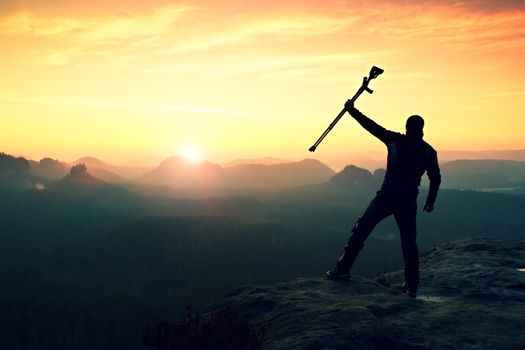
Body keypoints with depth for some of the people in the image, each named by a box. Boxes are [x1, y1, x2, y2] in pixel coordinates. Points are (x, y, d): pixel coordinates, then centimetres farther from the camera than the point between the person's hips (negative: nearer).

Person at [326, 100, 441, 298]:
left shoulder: (396, 140, 0)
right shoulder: (429, 151, 8)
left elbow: (372, 126, 3)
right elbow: (435, 179, 10)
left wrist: (352, 110, 11)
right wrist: (430, 203, 21)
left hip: (386, 196, -2)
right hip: (408, 201, 2)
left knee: (361, 230, 6)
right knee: (409, 241, 13)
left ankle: (342, 269, 3)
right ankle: (411, 286, 13)